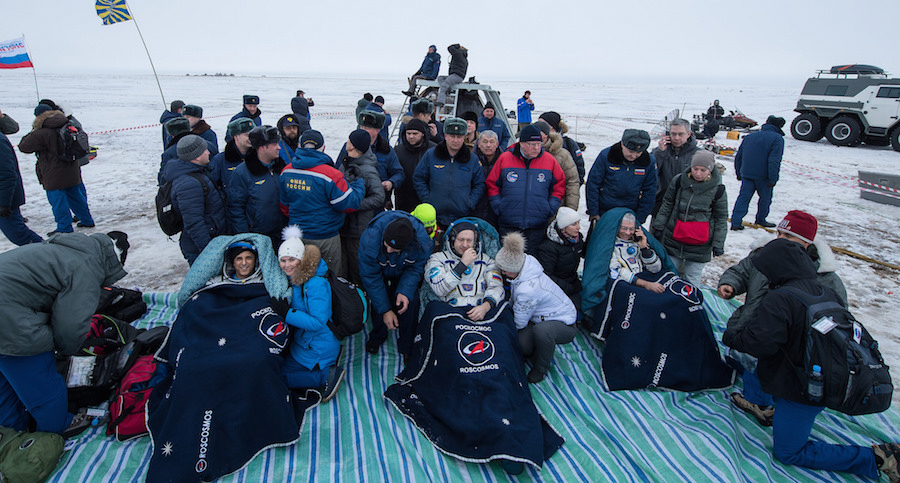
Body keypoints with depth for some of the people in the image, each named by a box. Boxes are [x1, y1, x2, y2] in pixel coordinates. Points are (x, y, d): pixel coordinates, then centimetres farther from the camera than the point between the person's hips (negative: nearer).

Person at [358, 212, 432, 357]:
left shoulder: (422, 240, -35)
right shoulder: (370, 239, -38)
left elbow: (415, 268, -18)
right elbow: (370, 277, -28)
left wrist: (405, 291, -36)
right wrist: (385, 310, -27)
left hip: (404, 274, 1)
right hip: (380, 272, 0)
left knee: (410, 301, -18)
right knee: (377, 300, -17)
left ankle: (406, 346, 5)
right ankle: (377, 336, 16)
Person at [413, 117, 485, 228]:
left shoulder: (472, 159, 5)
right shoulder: (431, 155, 3)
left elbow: (480, 185, 10)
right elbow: (419, 179, 8)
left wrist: (470, 204, -2)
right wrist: (427, 200, -1)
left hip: (463, 216, 0)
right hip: (435, 215, 0)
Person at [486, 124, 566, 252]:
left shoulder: (550, 160, 2)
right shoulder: (504, 158, 0)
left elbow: (560, 184, 12)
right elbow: (491, 184, 7)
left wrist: (551, 207, 2)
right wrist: (497, 207, -1)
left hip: (537, 227, 1)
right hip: (508, 225, 0)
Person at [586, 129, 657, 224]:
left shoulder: (650, 162, -8)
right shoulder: (606, 155, -13)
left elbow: (649, 193, 0)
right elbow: (593, 184, -8)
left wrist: (639, 219, -3)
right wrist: (593, 213, -7)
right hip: (604, 212, -1)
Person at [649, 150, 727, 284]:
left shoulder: (717, 190, -7)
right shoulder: (678, 181, -2)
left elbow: (721, 219, 0)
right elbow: (666, 205, 9)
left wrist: (718, 243, -1)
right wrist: (658, 226, 8)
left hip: (700, 247, -2)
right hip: (673, 239, 2)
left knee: (691, 280, 5)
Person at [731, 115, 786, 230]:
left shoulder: (749, 137, 13)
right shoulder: (777, 139, -4)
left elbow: (738, 157, 15)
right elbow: (774, 161, -15)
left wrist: (739, 174, 22)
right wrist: (773, 179, -13)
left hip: (746, 174, 4)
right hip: (763, 176, -4)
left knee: (743, 197, 3)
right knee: (765, 197, 15)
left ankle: (736, 222, -5)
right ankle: (761, 220, 27)